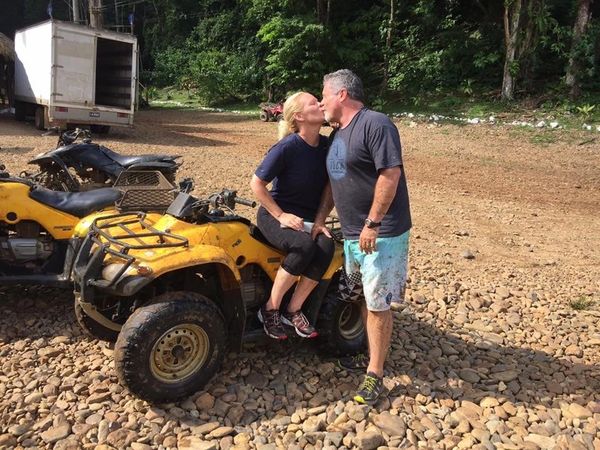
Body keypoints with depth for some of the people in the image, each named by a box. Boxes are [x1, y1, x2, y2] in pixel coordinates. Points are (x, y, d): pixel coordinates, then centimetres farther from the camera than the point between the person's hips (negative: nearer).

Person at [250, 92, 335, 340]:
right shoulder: (287, 147, -18)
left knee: (326, 247, -26)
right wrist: (281, 216, -18)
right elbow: (256, 183, -13)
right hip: (275, 215, -5)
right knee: (305, 246, -33)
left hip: (309, 218, 5)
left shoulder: (327, 145, -2)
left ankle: (293, 310, -10)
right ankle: (270, 309, -15)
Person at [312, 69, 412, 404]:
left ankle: (375, 375, 11)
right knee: (366, 299, 18)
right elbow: (335, 181, 22)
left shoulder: (375, 124, -14)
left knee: (378, 305, -1)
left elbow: (391, 174, -22)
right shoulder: (340, 135, 16)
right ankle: (372, 356, 33)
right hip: (353, 234, 9)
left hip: (382, 234, -9)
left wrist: (373, 224, -23)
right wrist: (320, 219, 16)